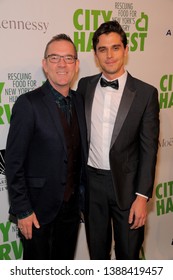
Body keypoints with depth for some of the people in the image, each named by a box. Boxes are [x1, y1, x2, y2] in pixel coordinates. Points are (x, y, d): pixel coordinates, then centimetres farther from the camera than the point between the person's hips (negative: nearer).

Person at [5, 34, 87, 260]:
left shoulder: (79, 101, 3)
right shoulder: (28, 104, -16)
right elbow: (14, 162, -15)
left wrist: (82, 194, 9)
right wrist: (22, 210, -14)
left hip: (71, 205, 5)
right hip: (39, 208, -5)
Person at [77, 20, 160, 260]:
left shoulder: (146, 93, -7)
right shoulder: (85, 86, 2)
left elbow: (149, 149, -8)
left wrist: (142, 196, -11)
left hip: (126, 183, -2)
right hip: (91, 181, 3)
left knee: (128, 253, 13)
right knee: (97, 250, 20)